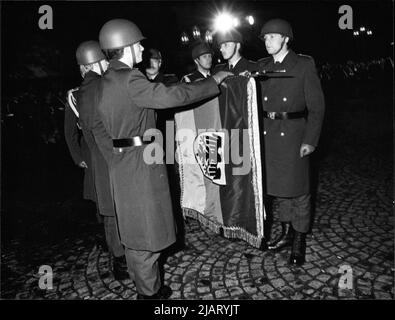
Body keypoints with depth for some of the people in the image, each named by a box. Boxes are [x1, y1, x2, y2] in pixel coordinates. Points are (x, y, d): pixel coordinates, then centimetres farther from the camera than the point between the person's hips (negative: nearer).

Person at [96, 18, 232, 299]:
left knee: (135, 227, 21)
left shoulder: (108, 79, 12)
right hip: (140, 163, -10)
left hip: (123, 161, 10)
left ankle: (144, 283, 40)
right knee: (145, 228, 4)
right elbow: (171, 97, -22)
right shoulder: (129, 79, -19)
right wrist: (214, 81, -13)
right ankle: (150, 292, 22)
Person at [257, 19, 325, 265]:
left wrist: (310, 140, -12)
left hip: (293, 134, -4)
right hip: (269, 134, 5)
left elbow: (316, 106, -5)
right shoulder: (262, 66, 10)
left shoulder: (304, 65, -4)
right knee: (279, 186, 14)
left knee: (298, 189, 4)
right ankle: (287, 233, 31)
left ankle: (299, 241, 21)